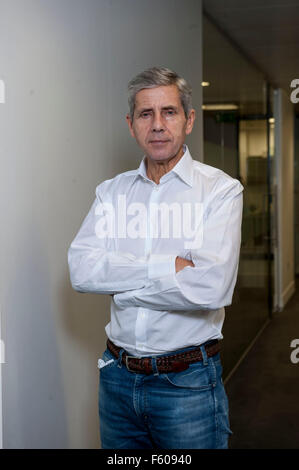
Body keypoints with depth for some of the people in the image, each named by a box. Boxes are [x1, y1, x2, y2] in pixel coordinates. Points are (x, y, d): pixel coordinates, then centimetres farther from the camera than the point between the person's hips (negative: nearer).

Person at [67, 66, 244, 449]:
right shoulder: (111, 191, 5)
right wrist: (167, 266, -18)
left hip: (187, 383, -3)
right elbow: (81, 271, -10)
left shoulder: (221, 189, -8)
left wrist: (120, 282, -12)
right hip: (118, 375, 4)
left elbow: (212, 287, -22)